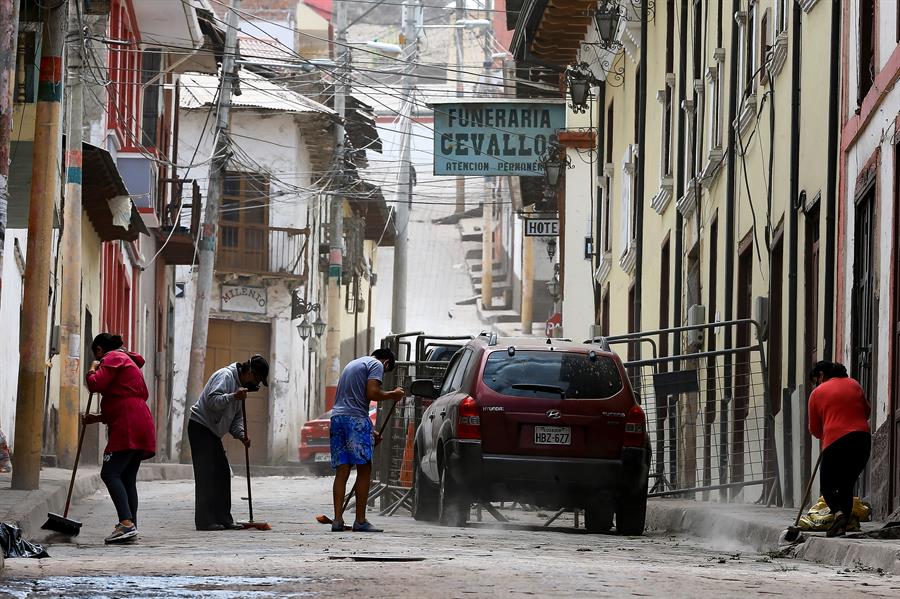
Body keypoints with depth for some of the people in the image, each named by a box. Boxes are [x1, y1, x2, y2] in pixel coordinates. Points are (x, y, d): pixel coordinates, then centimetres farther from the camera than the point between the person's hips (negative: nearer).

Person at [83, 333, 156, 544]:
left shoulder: (113, 358, 0)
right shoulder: (129, 361, 30)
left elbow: (96, 384, -14)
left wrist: (92, 370, 7)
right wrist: (97, 418, 30)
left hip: (127, 428, -10)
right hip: (140, 426, 10)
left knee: (110, 473, -15)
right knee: (128, 478, 10)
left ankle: (126, 523, -28)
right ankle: (131, 526, 6)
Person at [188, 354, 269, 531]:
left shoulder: (241, 384, 16)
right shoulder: (225, 376, -14)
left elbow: (236, 416, 18)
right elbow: (213, 400, -28)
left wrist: (241, 434, 2)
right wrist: (233, 397, -39)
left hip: (213, 431, 10)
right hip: (200, 426, -10)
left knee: (223, 473, 10)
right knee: (206, 474, -12)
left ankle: (223, 518, 14)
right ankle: (204, 521, -14)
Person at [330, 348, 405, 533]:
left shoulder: (353, 364, 30)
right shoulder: (377, 365, 3)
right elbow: (372, 393, -12)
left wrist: (370, 431, 31)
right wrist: (393, 395, 7)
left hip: (337, 417, 8)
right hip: (356, 420, -8)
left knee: (342, 471, 5)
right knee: (364, 470, -2)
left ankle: (337, 520, -3)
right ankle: (360, 521, -2)